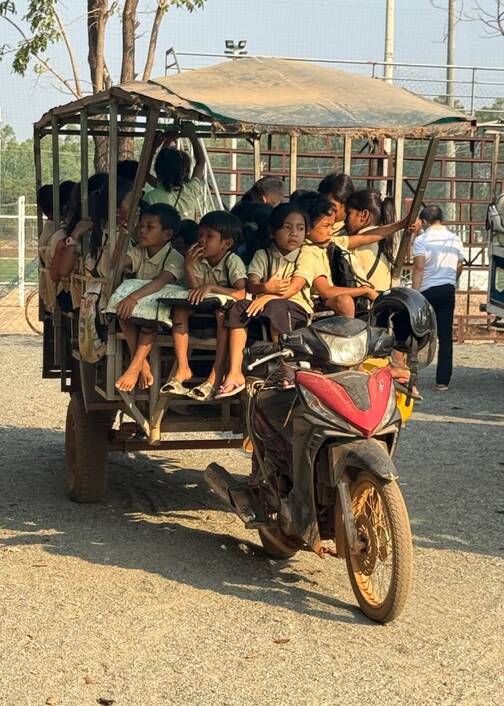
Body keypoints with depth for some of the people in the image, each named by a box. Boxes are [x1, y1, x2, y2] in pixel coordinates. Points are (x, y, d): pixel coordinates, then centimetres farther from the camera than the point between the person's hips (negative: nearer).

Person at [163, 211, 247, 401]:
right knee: (179, 309, -18)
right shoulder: (199, 260, -6)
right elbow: (195, 291, -17)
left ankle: (216, 375, -36)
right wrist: (188, 266, -28)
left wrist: (211, 287, -41)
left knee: (223, 313, -37)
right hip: (205, 308, 6)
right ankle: (183, 368, -16)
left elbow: (241, 293, -35)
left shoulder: (232, 261, -20)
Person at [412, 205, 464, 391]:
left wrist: (415, 292, -12)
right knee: (446, 337, 5)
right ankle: (443, 380, 5)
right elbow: (459, 267, 15)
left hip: (428, 290, -4)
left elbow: (419, 267, -14)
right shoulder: (455, 239, 9)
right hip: (448, 291, 4)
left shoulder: (422, 239, -7)